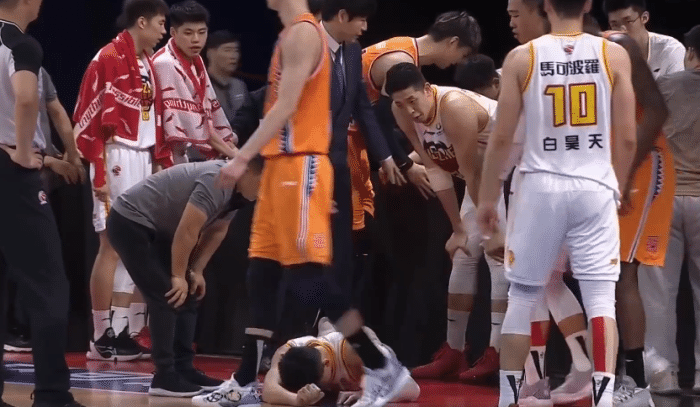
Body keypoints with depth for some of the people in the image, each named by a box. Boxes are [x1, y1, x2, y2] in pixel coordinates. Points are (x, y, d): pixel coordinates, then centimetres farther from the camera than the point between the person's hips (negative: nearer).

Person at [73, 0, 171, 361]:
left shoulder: (147, 63, 15)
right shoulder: (108, 59, -11)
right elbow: (87, 118, -15)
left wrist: (164, 162, 13)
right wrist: (99, 172, -18)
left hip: (143, 159, 9)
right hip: (117, 158, -9)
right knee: (112, 246, -6)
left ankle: (121, 331, 13)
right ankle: (101, 337, -1)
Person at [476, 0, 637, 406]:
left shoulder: (522, 57, -3)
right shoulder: (614, 55, 0)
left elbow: (502, 138, -1)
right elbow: (628, 138, 1)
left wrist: (487, 198, 10)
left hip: (541, 187, 0)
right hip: (594, 188, 0)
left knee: (522, 298, 12)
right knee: (601, 299, 0)